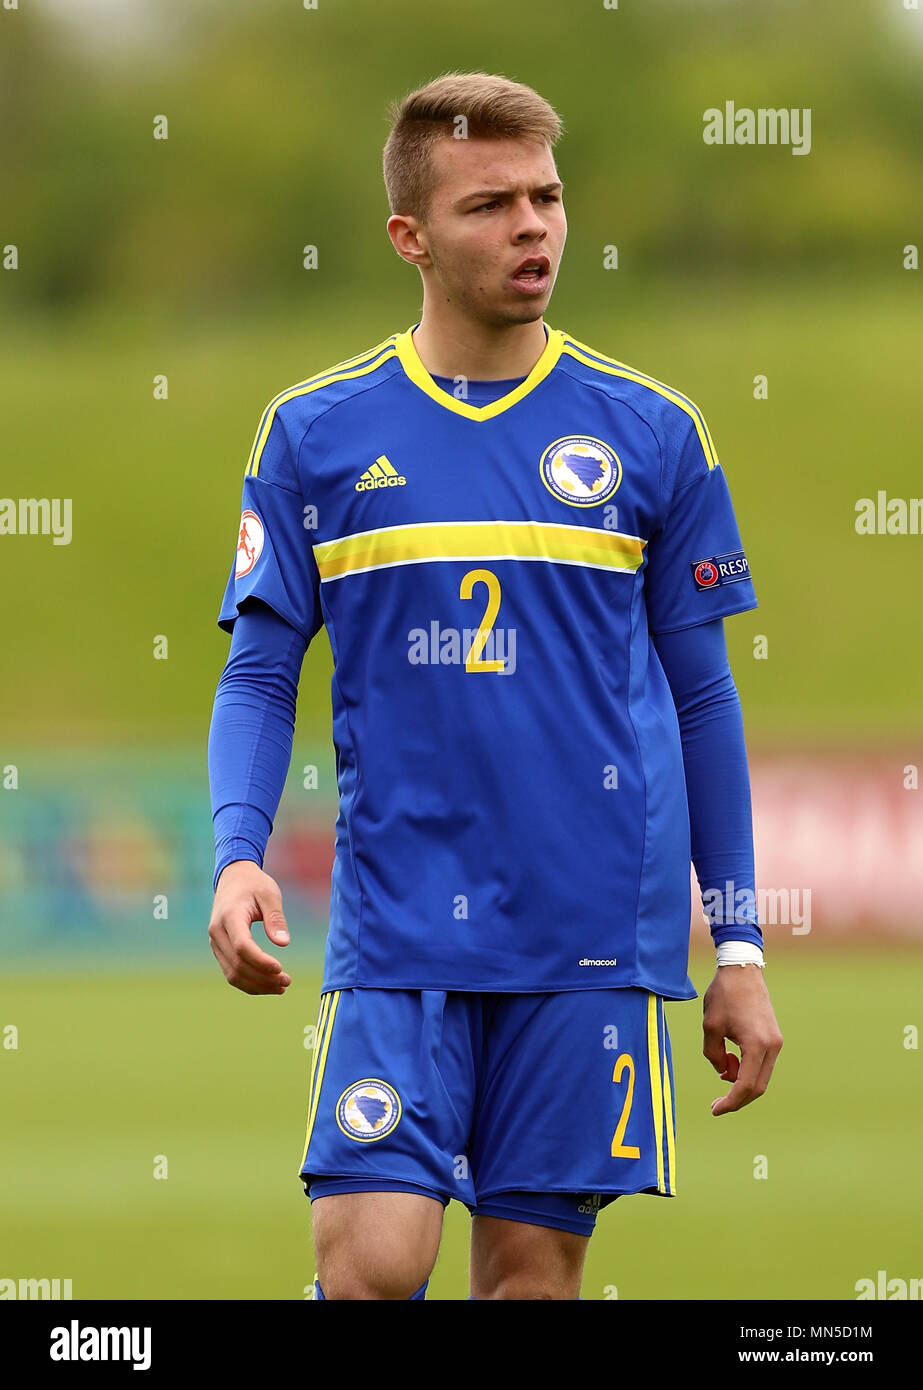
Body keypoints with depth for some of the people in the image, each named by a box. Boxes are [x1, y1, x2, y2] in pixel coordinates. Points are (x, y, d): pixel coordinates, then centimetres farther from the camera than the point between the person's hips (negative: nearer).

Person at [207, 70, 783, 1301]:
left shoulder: (651, 435, 5)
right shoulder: (314, 437, 4)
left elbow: (701, 693, 9)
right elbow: (259, 673, 6)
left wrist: (739, 948, 7)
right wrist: (238, 856, -12)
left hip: (593, 940, 1)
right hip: (397, 930, 0)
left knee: (533, 1267, 2)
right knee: (372, 1256, -13)